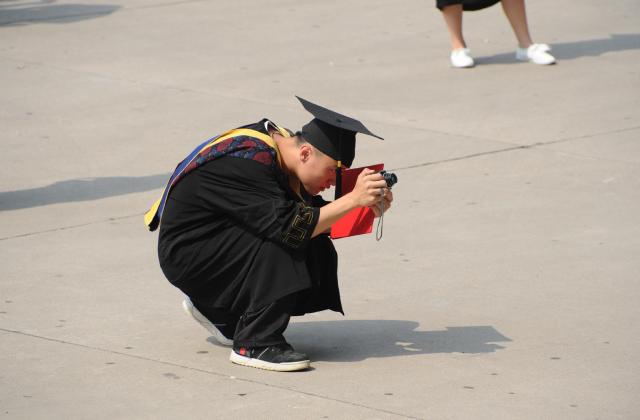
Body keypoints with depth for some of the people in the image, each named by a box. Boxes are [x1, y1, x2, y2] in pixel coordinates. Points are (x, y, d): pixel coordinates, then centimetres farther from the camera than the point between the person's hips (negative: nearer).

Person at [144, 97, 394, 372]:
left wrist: (369, 209, -11)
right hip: (185, 253, -9)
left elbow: (317, 219, 4)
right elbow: (291, 228, -34)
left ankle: (217, 312, 11)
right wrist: (352, 199, -33)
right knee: (283, 245, -28)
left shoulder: (284, 145, -2)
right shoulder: (246, 163, -29)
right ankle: (254, 344, -17)